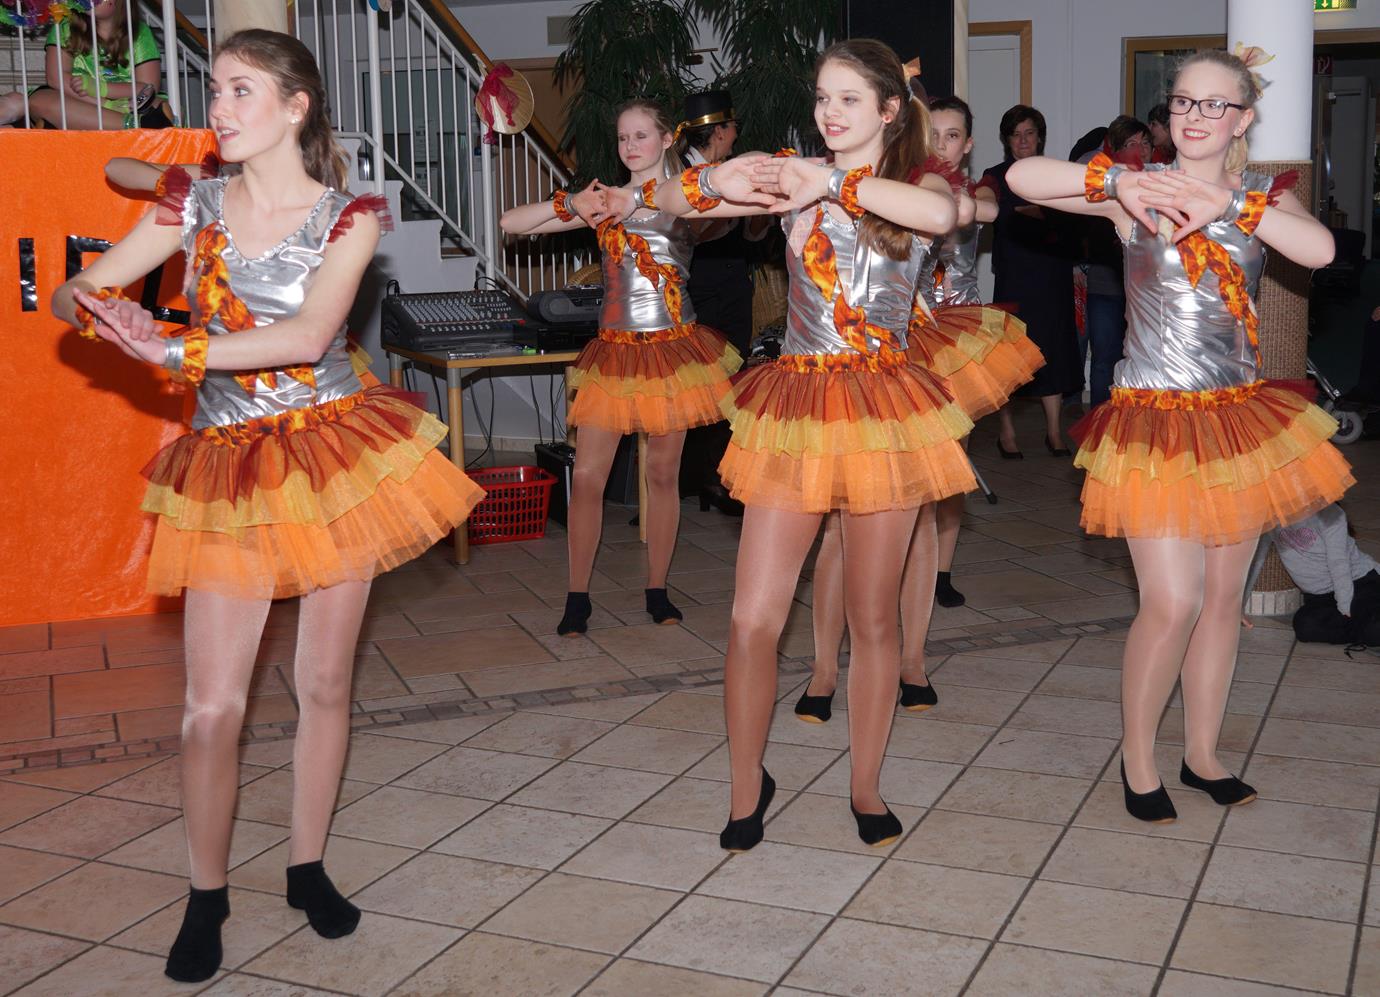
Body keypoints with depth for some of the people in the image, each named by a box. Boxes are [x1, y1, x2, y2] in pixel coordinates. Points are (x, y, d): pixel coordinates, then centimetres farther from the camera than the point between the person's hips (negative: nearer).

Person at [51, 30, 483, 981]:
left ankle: (308, 868, 29)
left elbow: (309, 335, -21)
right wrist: (97, 307, -20)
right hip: (227, 470, 1)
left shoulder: (349, 216, -4)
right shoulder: (196, 205, 3)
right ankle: (207, 897, 18)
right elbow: (74, 291, 4)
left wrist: (177, 351, -24)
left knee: (326, 684, 9)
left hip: (335, 454, -1)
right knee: (213, 707, -2)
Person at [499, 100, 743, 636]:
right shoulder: (605, 201, 8)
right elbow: (511, 223, 4)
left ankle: (657, 590, 20)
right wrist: (571, 205, -13)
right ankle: (577, 597, 8)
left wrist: (629, 199, -29)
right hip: (615, 351, 1)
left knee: (663, 474, 7)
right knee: (587, 476, -4)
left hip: (673, 349, -1)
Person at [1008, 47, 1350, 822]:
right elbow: (1021, 177, -16)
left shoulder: (1263, 198, 6)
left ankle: (1203, 754, 28)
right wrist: (1117, 181, -26)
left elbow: (1320, 250, -16)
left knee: (1224, 596, 12)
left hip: (1241, 420, 4)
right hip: (1155, 420, -4)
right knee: (1173, 604, -8)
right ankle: (1138, 759, 13)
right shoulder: (1135, 190, -3)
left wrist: (1231, 202, -23)